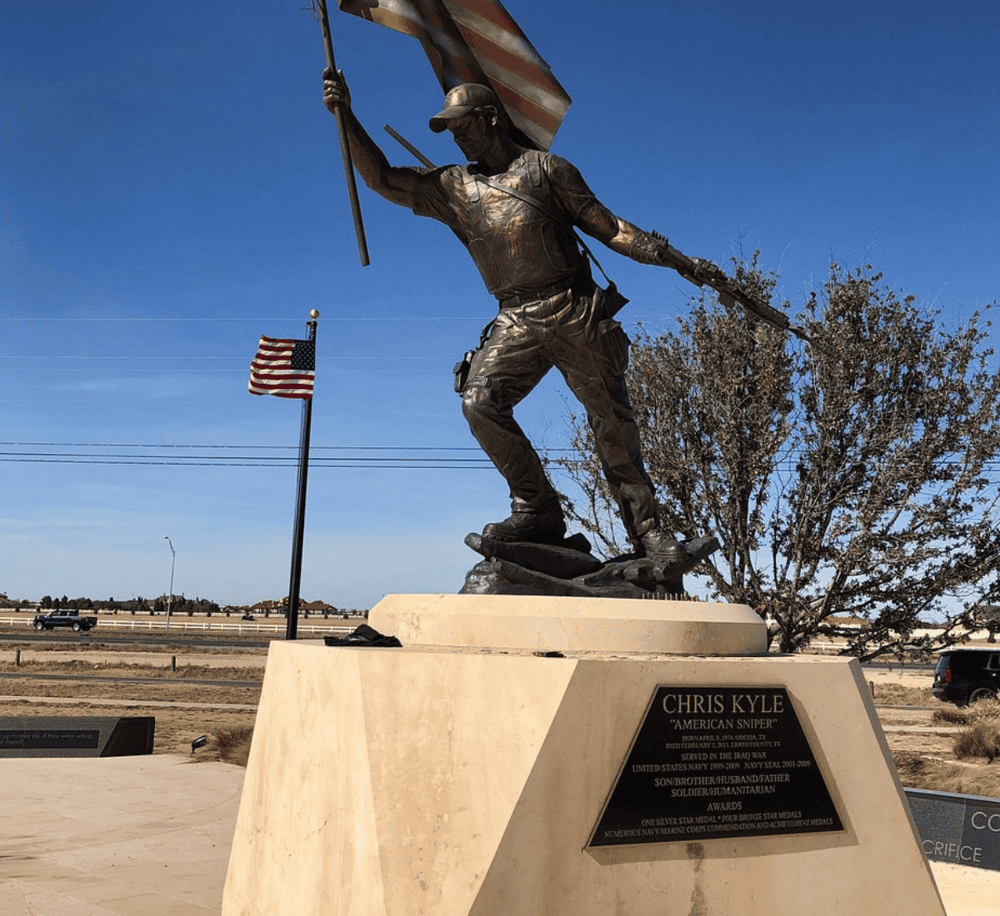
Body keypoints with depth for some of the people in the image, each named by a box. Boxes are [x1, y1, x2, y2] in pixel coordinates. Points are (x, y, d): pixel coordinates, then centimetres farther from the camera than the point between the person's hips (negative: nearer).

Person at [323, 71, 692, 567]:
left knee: (611, 421, 0)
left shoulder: (544, 168, 6)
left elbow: (604, 224, 5)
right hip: (516, 322, 3)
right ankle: (538, 512, -7)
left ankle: (648, 530, 12)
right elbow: (382, 179, 10)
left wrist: (654, 249, -10)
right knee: (479, 401, -19)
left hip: (576, 312, -3)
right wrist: (347, 117, 0)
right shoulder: (452, 187, 15)